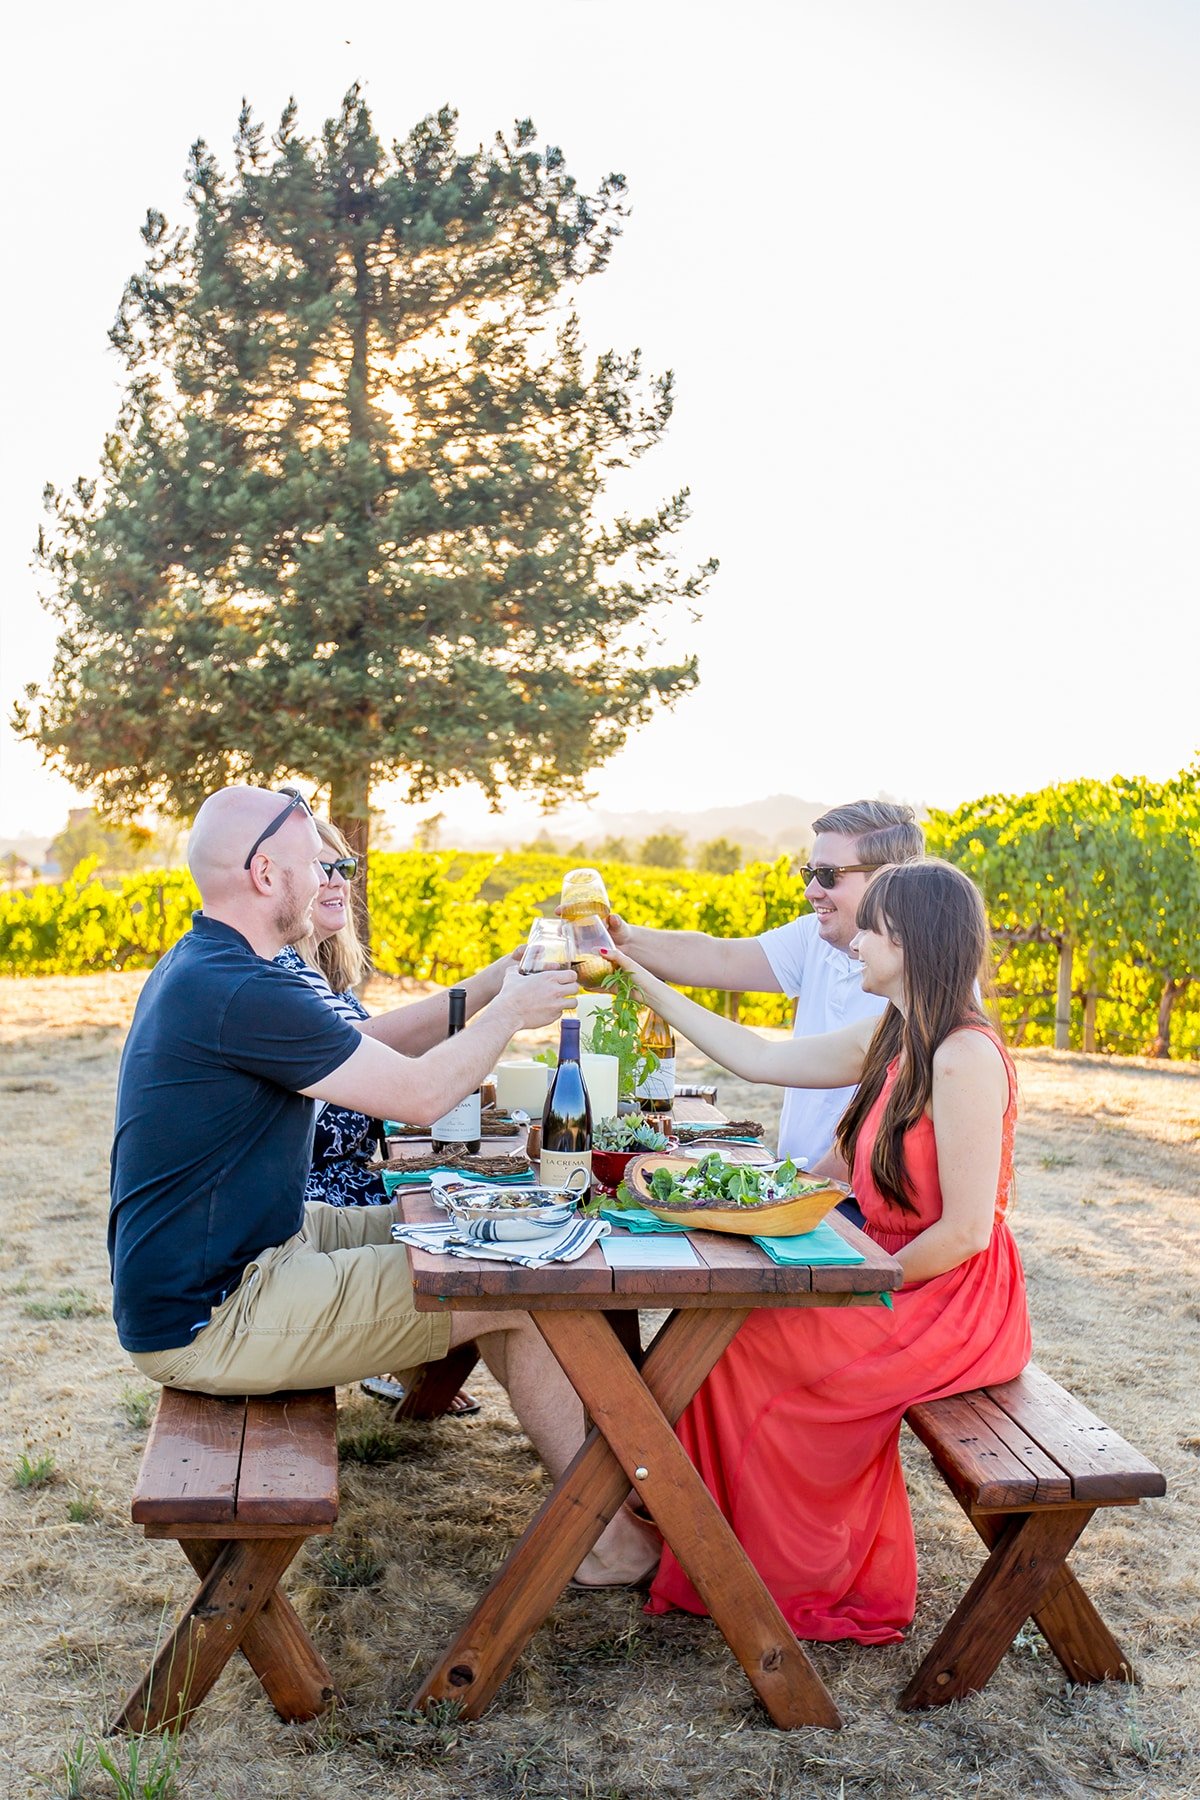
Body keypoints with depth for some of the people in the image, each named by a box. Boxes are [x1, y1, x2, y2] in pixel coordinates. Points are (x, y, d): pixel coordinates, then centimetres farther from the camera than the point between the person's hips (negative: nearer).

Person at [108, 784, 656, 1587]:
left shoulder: (199, 968, 8)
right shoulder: (240, 993, -25)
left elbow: (369, 1044, 15)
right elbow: (421, 1093, -19)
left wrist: (491, 990, 13)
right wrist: (510, 1012, -2)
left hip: (230, 1259, 11)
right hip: (208, 1322, -11)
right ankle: (608, 1533, 8)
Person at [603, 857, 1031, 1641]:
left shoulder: (964, 1058, -22)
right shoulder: (893, 1041, 6)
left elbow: (965, 1231, -23)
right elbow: (760, 1057, 11)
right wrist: (641, 978, 13)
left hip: (957, 1303, -8)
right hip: (904, 1281, 8)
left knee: (737, 1342, -10)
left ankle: (798, 1575, 10)